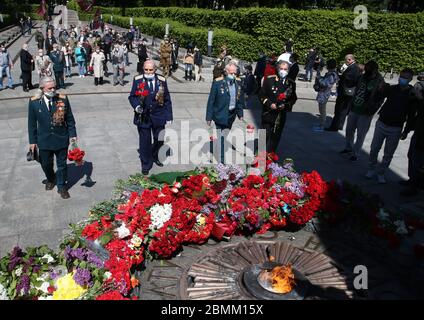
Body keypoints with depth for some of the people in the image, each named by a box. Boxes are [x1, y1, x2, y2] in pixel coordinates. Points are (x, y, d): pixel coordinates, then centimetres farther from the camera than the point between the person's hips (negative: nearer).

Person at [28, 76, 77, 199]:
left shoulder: (63, 99, -9)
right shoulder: (34, 102, -8)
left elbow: (70, 119, -1)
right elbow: (32, 123, -1)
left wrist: (72, 134, -6)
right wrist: (33, 141, 0)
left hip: (61, 138, -1)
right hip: (44, 140, 1)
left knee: (62, 164, 10)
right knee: (46, 164, 17)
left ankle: (62, 186, 28)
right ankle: (50, 180, 47)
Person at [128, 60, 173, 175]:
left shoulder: (162, 81, 0)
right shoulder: (137, 80, -3)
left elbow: (167, 100, 3)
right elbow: (132, 96, 2)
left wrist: (168, 117, 0)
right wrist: (136, 106, -19)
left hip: (158, 117, 2)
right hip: (143, 117, -2)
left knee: (159, 140, 15)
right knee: (145, 142, 4)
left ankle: (154, 156, 45)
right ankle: (146, 165, 21)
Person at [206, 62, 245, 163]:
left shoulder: (238, 82, 2)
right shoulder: (218, 82, -12)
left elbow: (240, 99, 10)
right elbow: (211, 100, -9)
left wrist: (240, 114, 8)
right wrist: (209, 117, -9)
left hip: (231, 115, 5)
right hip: (220, 115, -5)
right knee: (221, 137, -4)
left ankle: (219, 156, 31)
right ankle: (221, 160, 5)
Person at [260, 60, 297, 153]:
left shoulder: (291, 83, 3)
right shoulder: (269, 79, -3)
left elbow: (293, 98, 10)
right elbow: (261, 95, -1)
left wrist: (286, 105, -9)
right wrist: (269, 104, -15)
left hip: (281, 115, 2)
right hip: (268, 113, -2)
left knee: (276, 136, 10)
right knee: (265, 134, 0)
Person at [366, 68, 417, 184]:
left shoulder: (412, 94, -5)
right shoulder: (391, 88, -2)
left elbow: (411, 115, -1)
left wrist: (406, 131, -2)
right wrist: (381, 90, -23)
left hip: (396, 129, -2)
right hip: (381, 124, 2)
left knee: (388, 154, 6)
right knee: (374, 149, 7)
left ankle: (381, 173, 21)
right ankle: (372, 169, 25)